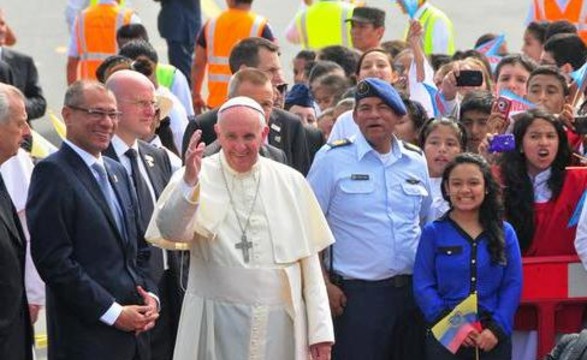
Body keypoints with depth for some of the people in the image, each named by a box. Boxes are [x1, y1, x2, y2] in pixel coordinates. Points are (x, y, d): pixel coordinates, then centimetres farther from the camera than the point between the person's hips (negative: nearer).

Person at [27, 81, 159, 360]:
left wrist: (149, 295, 4)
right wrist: (113, 312, -14)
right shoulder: (52, 172, -8)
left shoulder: (116, 171, 17)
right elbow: (53, 260, -15)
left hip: (134, 329, 7)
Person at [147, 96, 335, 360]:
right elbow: (172, 231, -18)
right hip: (216, 325, -2)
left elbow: (309, 261, 9)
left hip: (281, 324, 2)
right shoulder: (199, 177, -1)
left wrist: (320, 330, 5)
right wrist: (189, 182, -34)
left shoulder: (291, 182, 7)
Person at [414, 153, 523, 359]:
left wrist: (497, 328, -10)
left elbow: (513, 285, 3)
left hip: (493, 337, 1)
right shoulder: (433, 233, 3)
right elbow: (423, 286, -3)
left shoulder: (505, 233, 8)